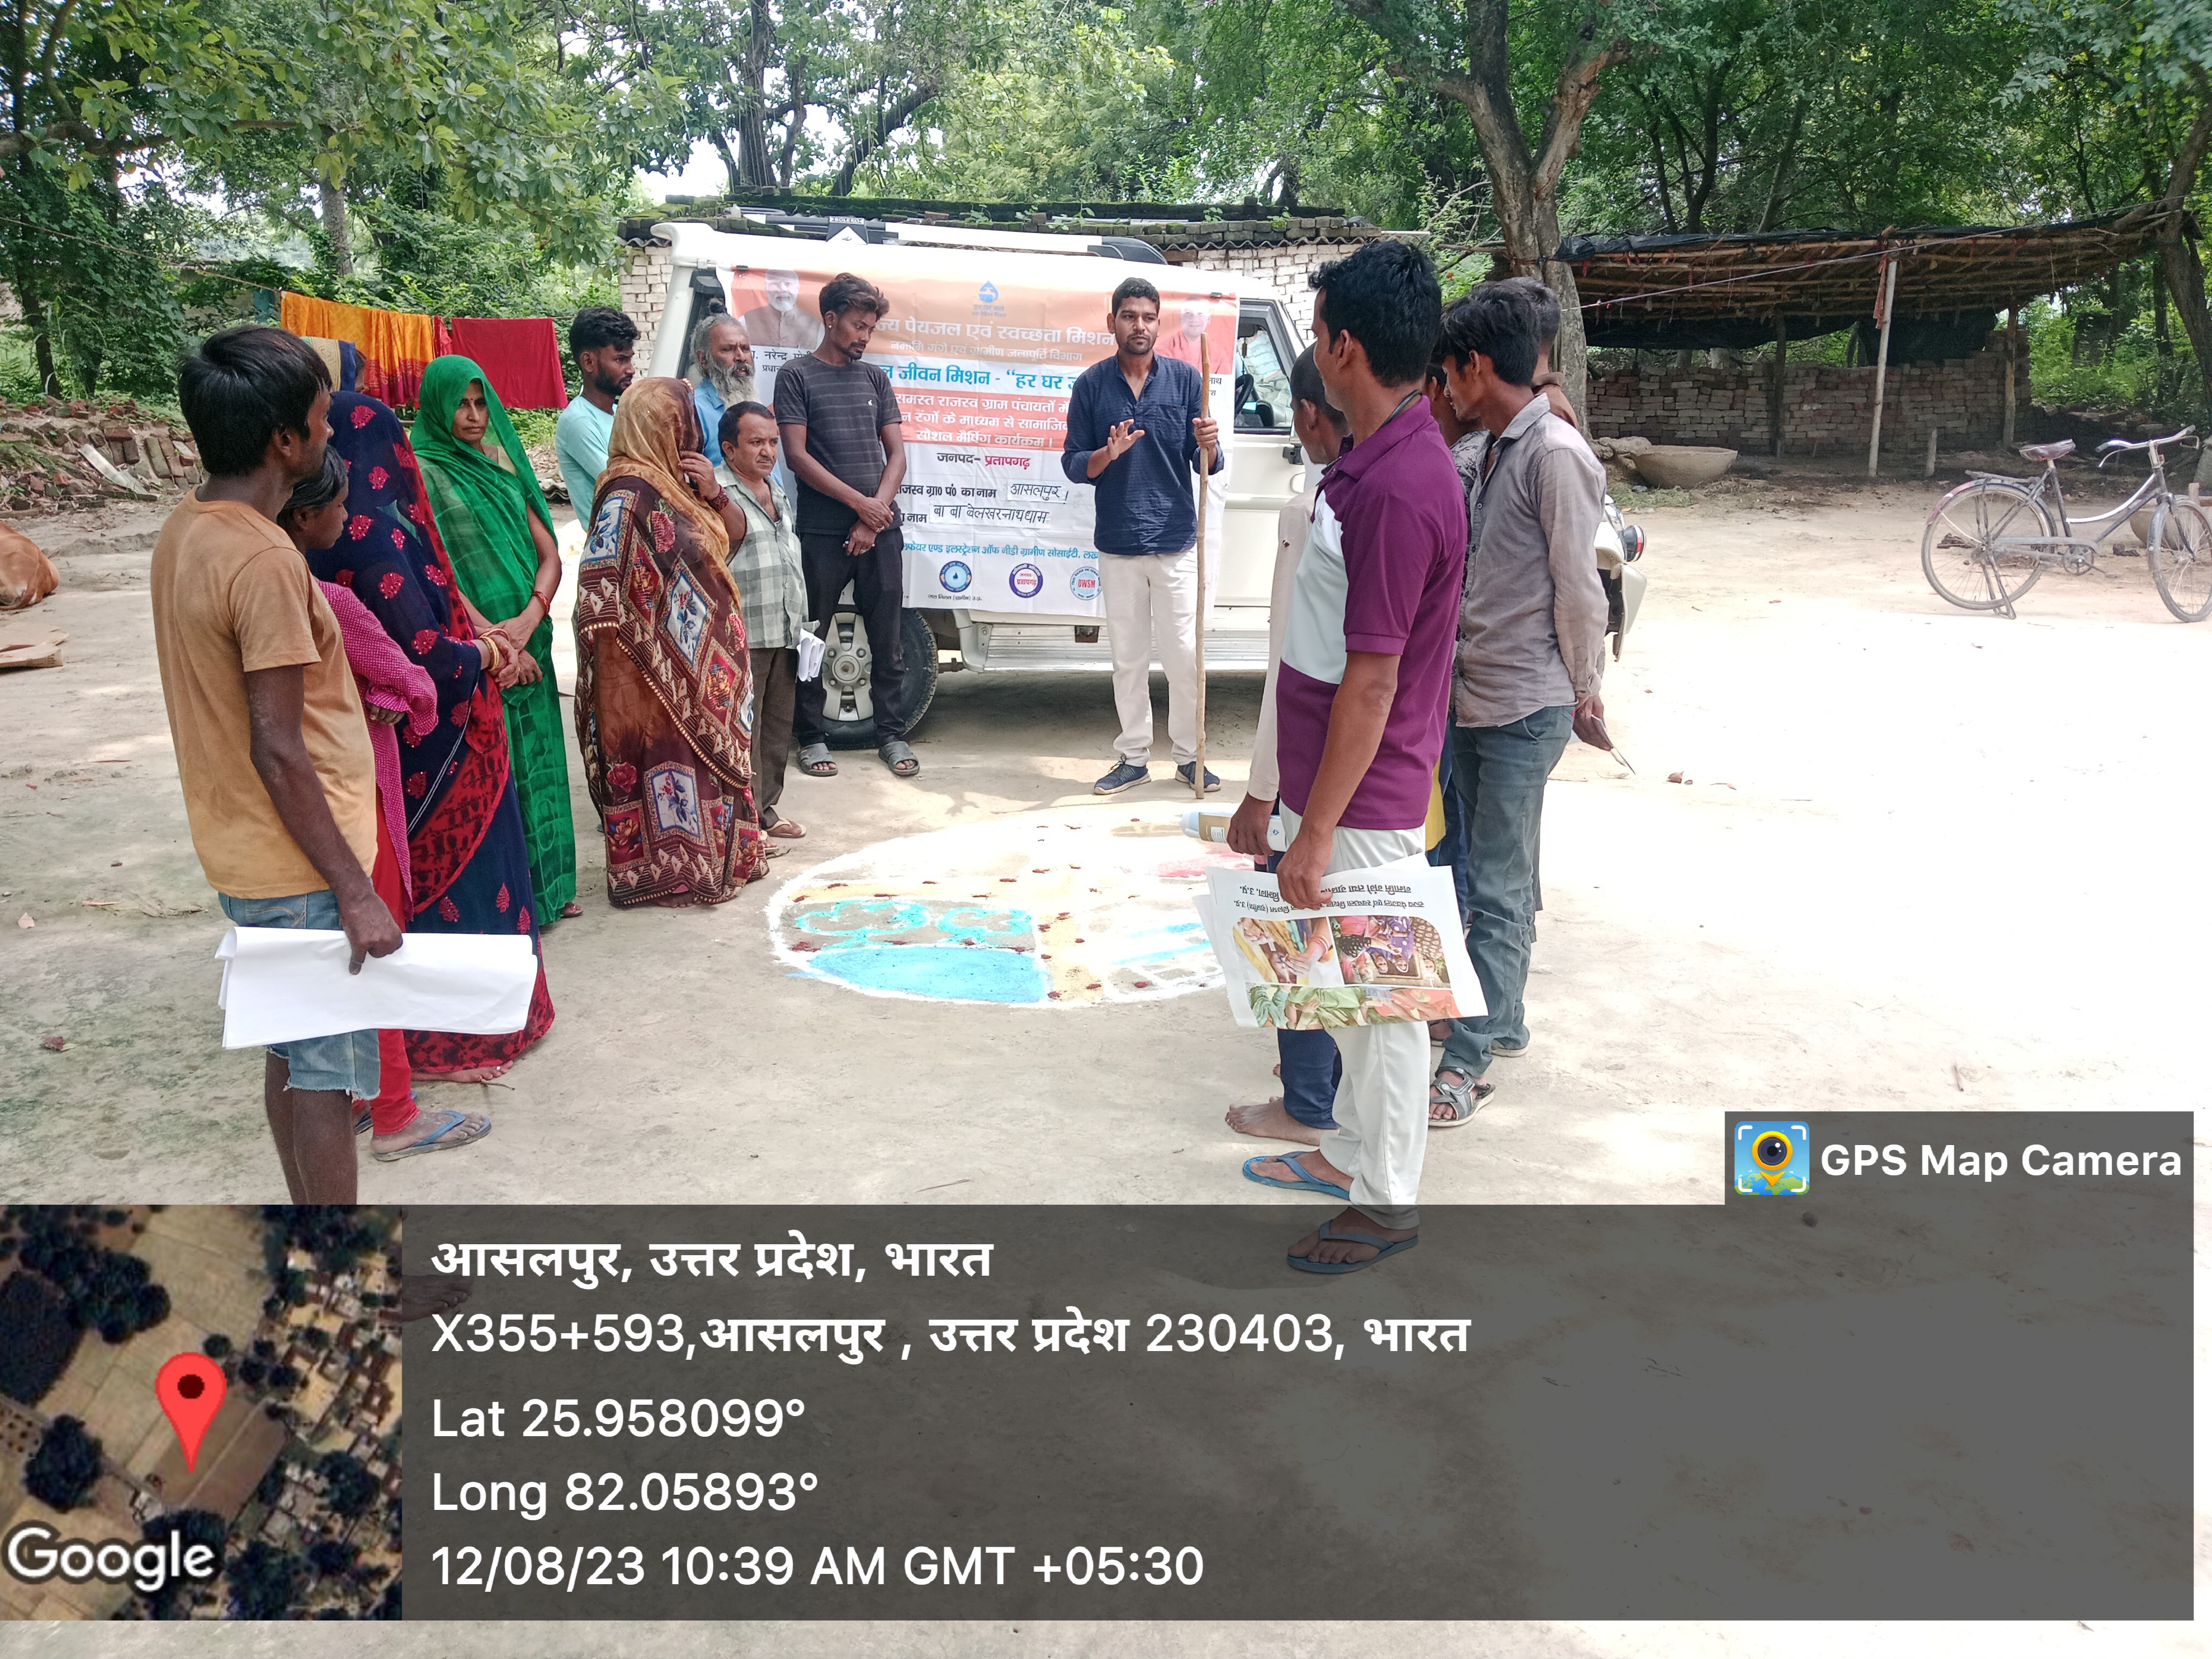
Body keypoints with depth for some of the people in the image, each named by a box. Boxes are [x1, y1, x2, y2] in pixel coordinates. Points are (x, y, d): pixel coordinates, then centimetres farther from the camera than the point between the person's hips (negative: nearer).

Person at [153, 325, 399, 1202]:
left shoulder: (182, 531, 6)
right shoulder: (264, 561, -23)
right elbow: (278, 750, -24)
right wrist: (356, 892, -20)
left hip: (242, 855, 9)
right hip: (301, 868, -9)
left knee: (291, 1055, 19)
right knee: (328, 1073, 2)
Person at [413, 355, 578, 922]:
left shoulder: (505, 464, 13)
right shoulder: (421, 472, -4)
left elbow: (549, 554, 8)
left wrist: (528, 620, -9)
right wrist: (491, 641, -16)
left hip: (527, 643, 6)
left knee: (535, 761, 10)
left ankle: (544, 884, 20)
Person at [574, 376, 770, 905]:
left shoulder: (673, 482, 10)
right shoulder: (629, 490, -17)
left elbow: (731, 537, 19)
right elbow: (602, 586, -23)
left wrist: (713, 493, -1)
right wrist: (627, 673, -25)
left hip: (705, 661, 9)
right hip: (662, 671, -9)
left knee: (710, 754, 16)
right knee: (668, 758, -1)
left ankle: (721, 853, 28)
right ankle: (668, 872, 9)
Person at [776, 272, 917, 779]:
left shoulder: (874, 378, 14)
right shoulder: (797, 376, 2)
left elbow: (896, 455, 10)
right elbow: (797, 456, -6)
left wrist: (875, 516, -5)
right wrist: (861, 503, -10)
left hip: (880, 529, 4)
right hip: (822, 532, -3)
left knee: (887, 640, 6)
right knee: (811, 637, 3)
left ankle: (892, 733, 15)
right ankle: (811, 737, 14)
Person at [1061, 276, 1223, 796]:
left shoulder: (1184, 379, 0)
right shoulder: (1091, 385, 2)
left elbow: (1207, 465, 1)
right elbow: (1073, 464, 3)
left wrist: (1208, 446, -23)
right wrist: (1107, 455, -18)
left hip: (1177, 542, -1)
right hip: (1119, 543, 1)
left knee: (1184, 655, 1)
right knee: (1128, 659, 10)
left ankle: (1189, 755, 14)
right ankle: (1134, 757, 20)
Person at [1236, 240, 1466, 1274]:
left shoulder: (1396, 490, -25)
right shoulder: (1380, 458, 7)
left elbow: (1370, 684, -25)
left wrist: (1316, 830, -20)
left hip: (1364, 801, -10)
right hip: (1340, 781, 10)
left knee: (1378, 996, 5)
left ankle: (1386, 1200, 22)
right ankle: (1354, 1150, 39)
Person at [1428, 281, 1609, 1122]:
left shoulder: (1555, 454, -16)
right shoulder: (1495, 451, 12)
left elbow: (1578, 588, -13)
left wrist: (1583, 690, -5)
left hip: (1525, 708, -9)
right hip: (1474, 697, 9)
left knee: (1498, 889, -2)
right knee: (1496, 876, 18)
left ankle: (1467, 1062, 4)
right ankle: (1505, 1019, 32)